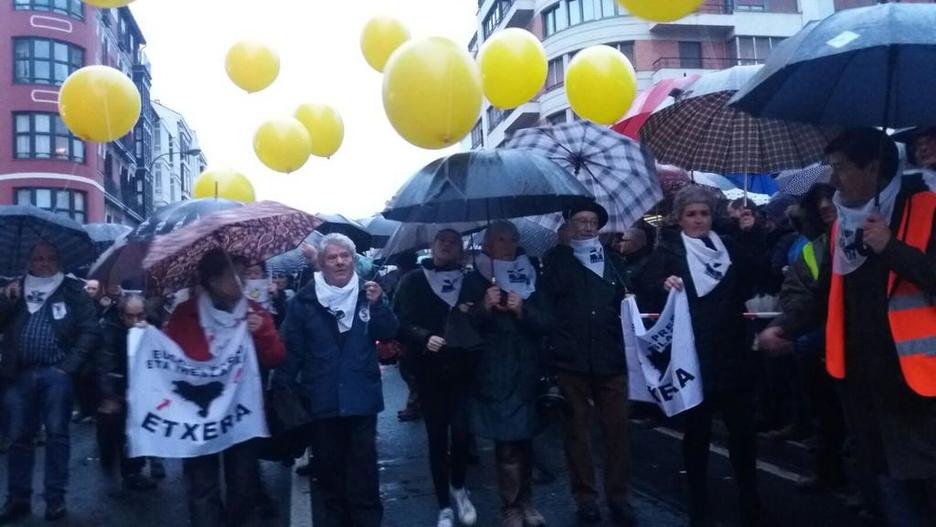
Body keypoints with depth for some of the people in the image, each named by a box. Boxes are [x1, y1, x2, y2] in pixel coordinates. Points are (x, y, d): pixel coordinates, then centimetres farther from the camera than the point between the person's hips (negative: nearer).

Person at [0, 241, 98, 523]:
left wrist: (69, 366, -8)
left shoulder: (73, 291, 4)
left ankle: (55, 497, 6)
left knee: (57, 434, -1)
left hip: (55, 374, -3)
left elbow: (89, 331, -2)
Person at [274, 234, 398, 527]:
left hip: (361, 397, 0)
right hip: (321, 399, 0)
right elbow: (291, 349, -1)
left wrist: (377, 304, -18)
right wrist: (282, 387, -4)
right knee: (328, 463, 14)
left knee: (363, 464, 7)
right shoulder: (305, 300, -3)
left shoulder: (368, 293, 1)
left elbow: (389, 334, -4)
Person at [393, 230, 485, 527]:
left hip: (464, 367, 1)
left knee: (461, 432, -6)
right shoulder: (413, 281, 4)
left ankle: (458, 488, 24)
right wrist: (424, 338, -20)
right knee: (437, 437, 4)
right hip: (430, 370, -1)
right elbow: (401, 322, -4)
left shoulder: (472, 282, 9)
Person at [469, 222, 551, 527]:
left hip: (526, 373, 4)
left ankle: (525, 502, 26)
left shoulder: (529, 278, 9)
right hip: (493, 375, -3)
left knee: (524, 439, 11)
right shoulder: (475, 281, 0)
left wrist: (523, 309, -14)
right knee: (507, 443, -7)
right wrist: (485, 306, -21)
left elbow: (546, 324, 3)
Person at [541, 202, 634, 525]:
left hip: (610, 358, 2)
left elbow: (625, 302, 20)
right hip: (571, 359, -2)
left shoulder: (613, 259, 16)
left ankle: (618, 496, 17)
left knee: (617, 428, 3)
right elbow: (546, 302, -2)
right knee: (576, 430, 7)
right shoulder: (557, 259, 7)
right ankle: (585, 496, 19)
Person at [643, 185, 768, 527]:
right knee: (697, 434, 8)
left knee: (743, 431, 8)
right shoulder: (668, 250, 2)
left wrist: (748, 234, -4)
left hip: (733, 355, 3)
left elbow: (758, 278, -1)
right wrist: (664, 284, -30)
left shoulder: (729, 246, 12)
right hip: (693, 358, -3)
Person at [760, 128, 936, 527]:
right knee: (892, 484, 16)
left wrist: (892, 248, -21)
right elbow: (823, 293, 17)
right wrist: (784, 327, 6)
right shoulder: (842, 225, 11)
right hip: (865, 379, 6)